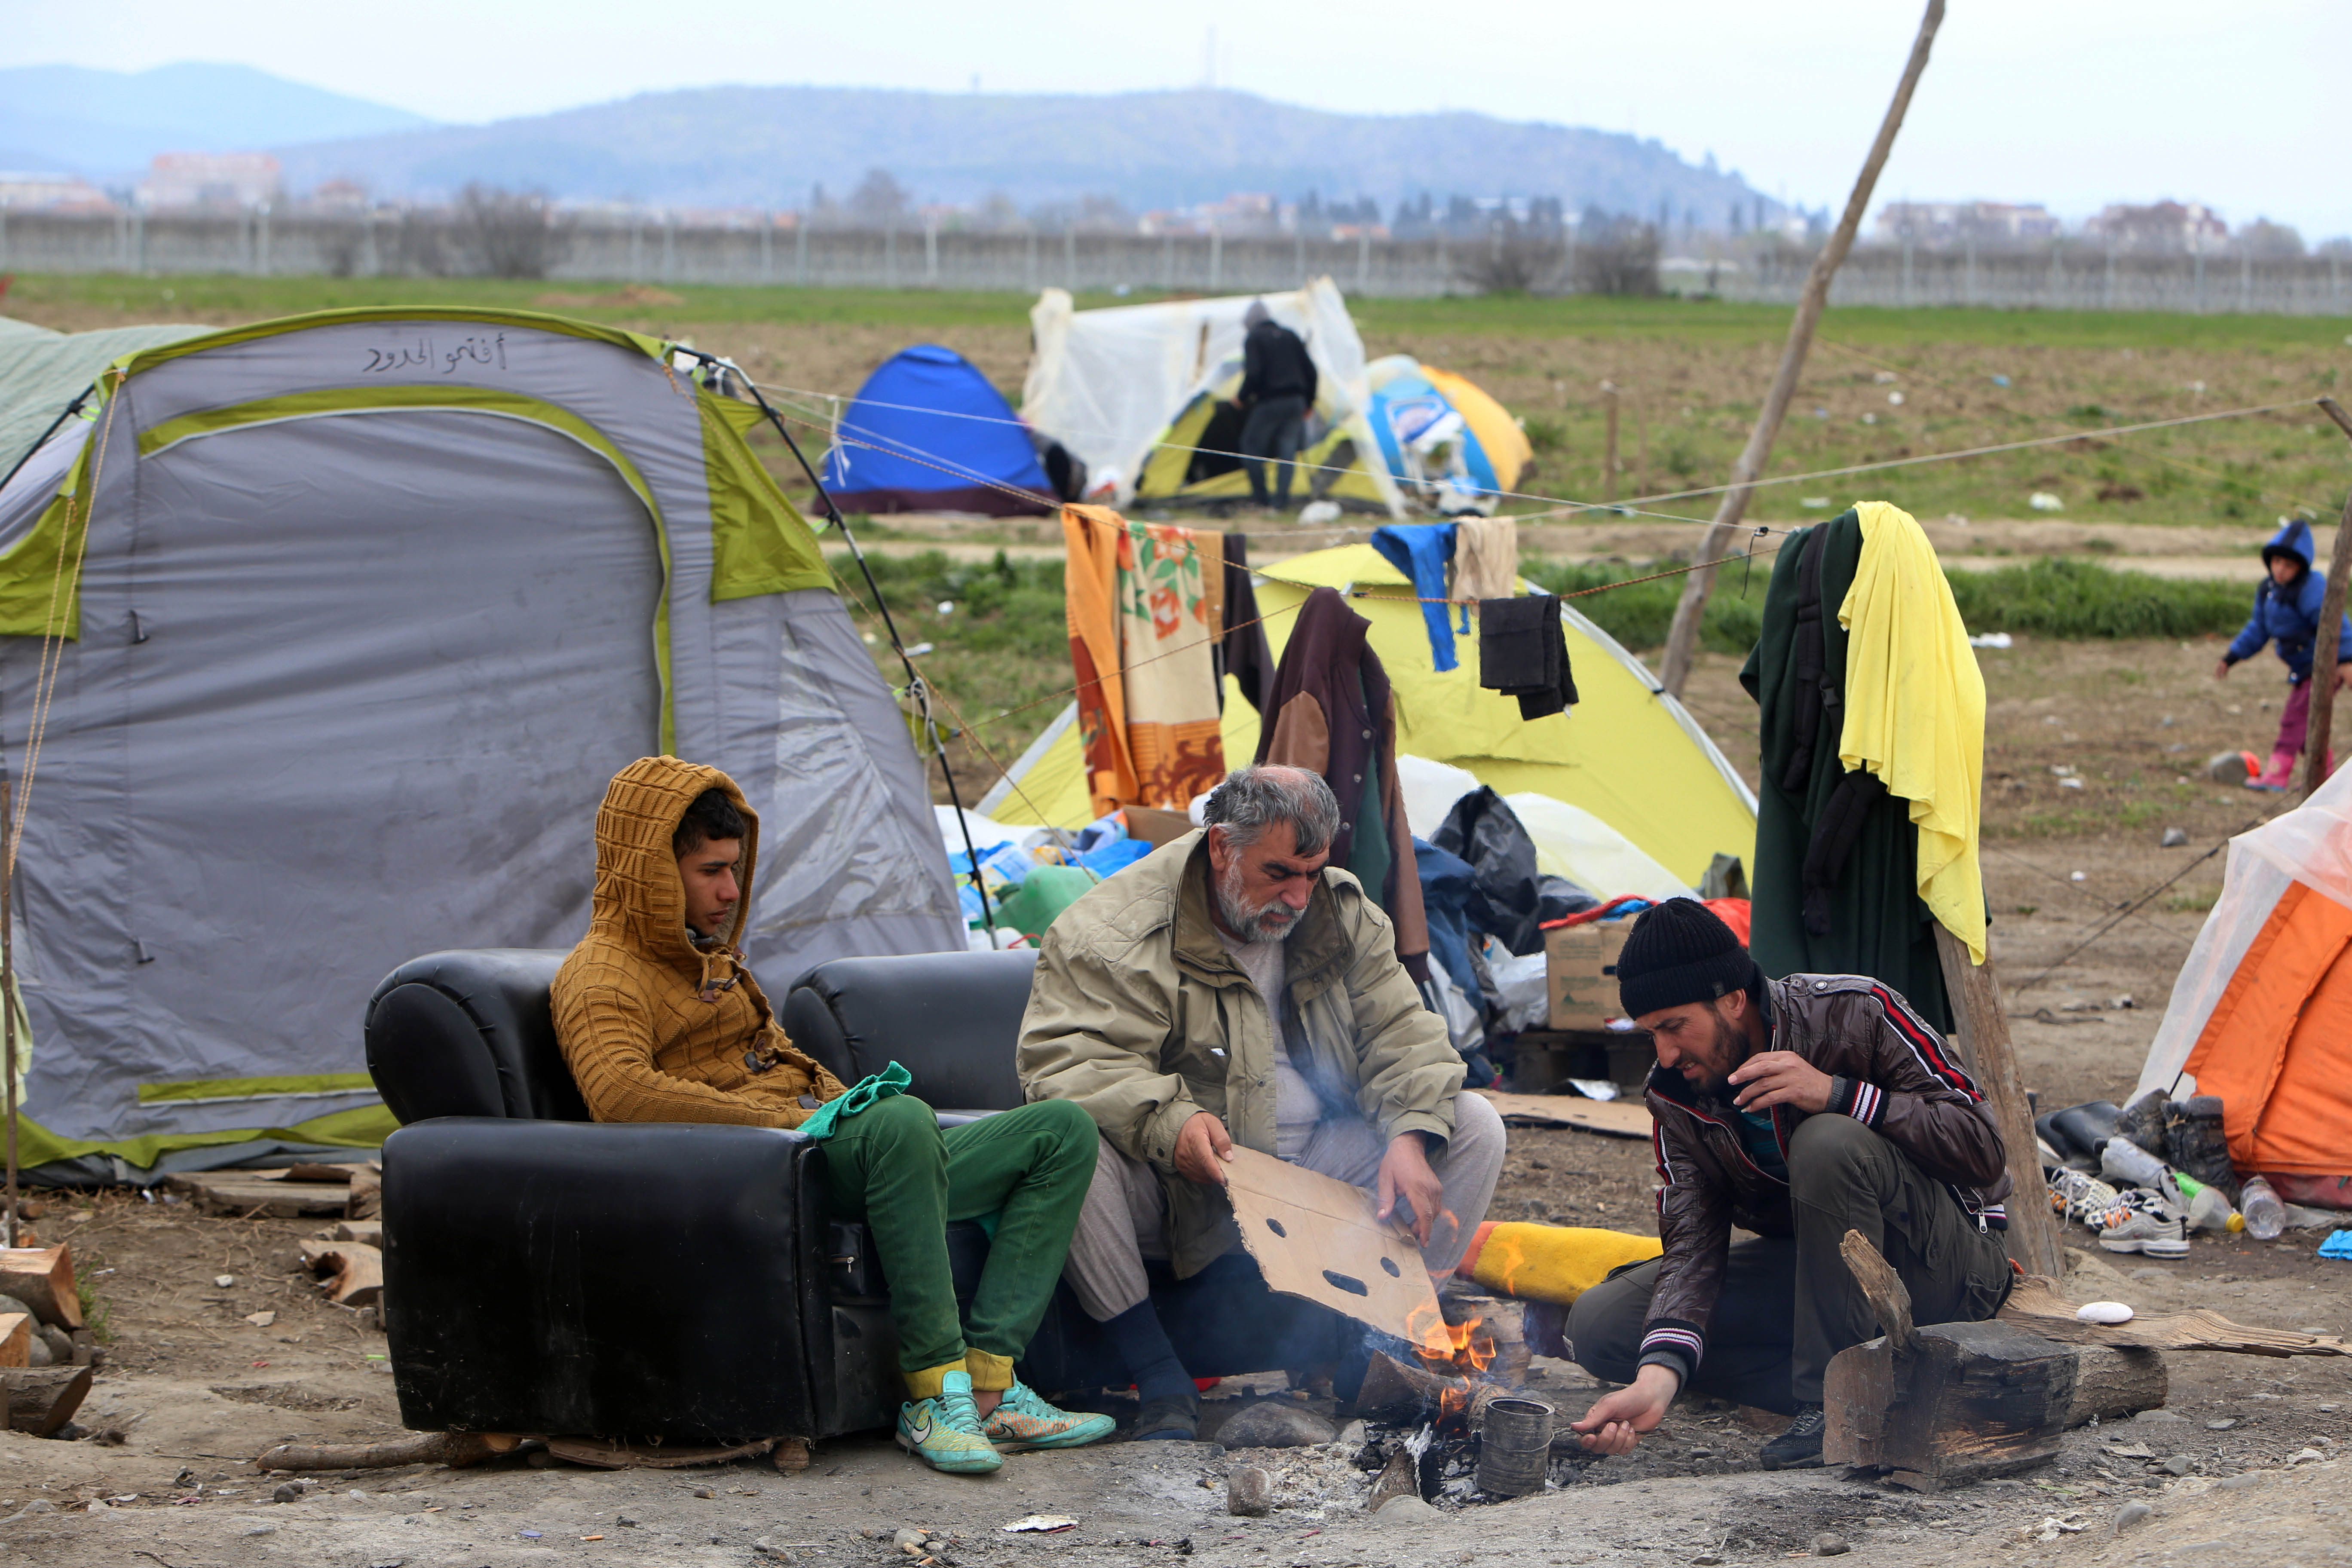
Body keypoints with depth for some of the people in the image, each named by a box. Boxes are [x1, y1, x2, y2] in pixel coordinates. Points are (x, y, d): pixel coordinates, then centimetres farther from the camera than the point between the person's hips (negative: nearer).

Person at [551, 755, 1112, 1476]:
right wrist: (779, 1119, -21)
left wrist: (849, 1105, 13)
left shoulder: (710, 960, 31)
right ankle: (934, 1388, -39)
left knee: (1063, 1133, 1)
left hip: (849, 1157, 10)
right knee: (902, 1121, -40)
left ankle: (985, 1385, -16)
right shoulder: (603, 976, -2)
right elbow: (618, 1091, -22)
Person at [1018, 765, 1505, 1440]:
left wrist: (1410, 1138, -16)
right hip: (1173, 1191, -5)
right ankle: (1159, 1378, -25)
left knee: (1475, 1128, -8)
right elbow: (1064, 1057, -23)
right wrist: (1169, 1123, -40)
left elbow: (1403, 1032, 5)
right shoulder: (1116, 931, -14)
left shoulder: (1346, 917, 5)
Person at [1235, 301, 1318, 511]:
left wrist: (1242, 398, 0)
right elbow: (1310, 371, 13)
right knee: (1287, 450, 6)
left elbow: (1254, 374, -15)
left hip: (1269, 403, -5)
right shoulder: (1291, 337, 13)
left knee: (1252, 446, 9)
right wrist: (1308, 403, 21)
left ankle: (1260, 498, 6)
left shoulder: (1254, 339, -4)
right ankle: (1281, 500, -3)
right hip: (1295, 402, 5)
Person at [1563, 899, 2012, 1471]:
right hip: (1813, 1271, 6)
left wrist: (1836, 1094, -33)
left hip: (1948, 1269, -6)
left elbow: (1983, 1152, -23)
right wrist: (1658, 1377, -31)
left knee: (1828, 1142, -35)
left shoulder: (1855, 1012, -18)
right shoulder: (1676, 1097, -3)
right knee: (1599, 1323, -10)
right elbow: (1692, 1245, -13)